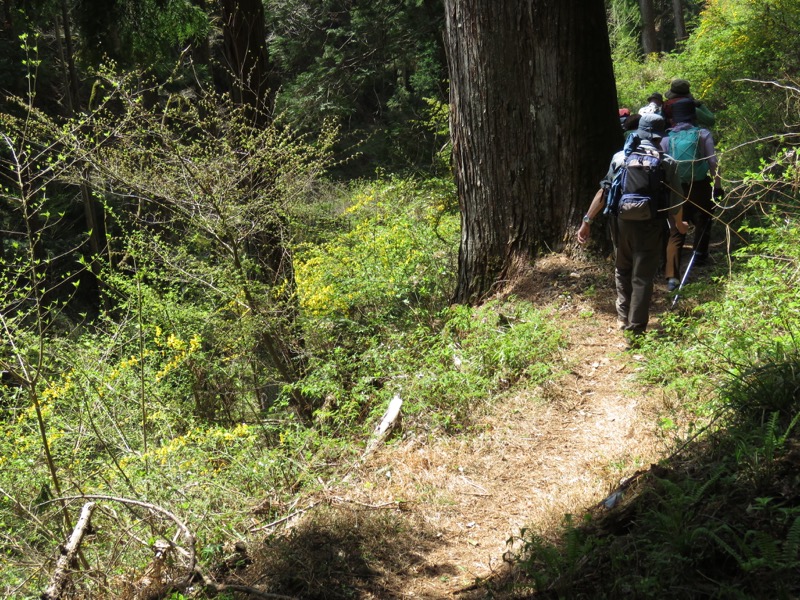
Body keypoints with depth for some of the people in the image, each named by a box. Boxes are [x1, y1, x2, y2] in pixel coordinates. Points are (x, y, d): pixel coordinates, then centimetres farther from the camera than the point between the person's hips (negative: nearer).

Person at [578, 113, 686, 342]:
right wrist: (679, 224, 19)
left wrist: (587, 220, 1)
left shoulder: (620, 157, 2)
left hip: (623, 222, 2)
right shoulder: (668, 162, -2)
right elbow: (675, 202, 0)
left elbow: (603, 191, -2)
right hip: (650, 226, -2)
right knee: (642, 277, 3)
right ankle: (635, 330, 2)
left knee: (622, 270, 24)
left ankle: (623, 316, 31)